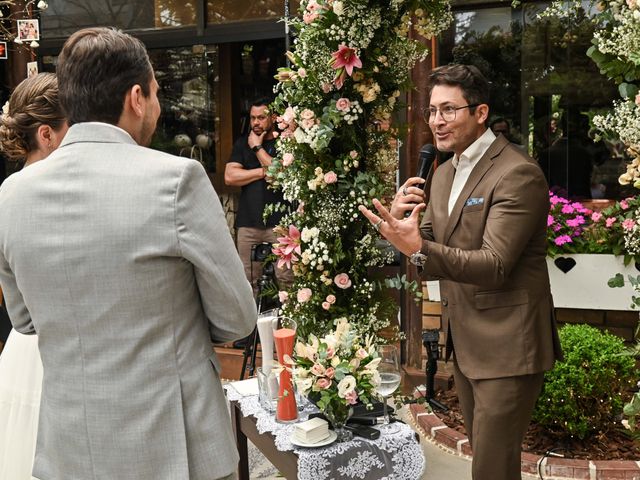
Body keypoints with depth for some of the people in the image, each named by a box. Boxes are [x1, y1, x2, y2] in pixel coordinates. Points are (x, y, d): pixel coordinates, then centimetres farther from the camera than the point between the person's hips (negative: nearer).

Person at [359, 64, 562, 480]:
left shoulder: (518, 173, -17)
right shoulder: (444, 173, 10)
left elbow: (494, 265, -25)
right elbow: (431, 242, 11)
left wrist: (419, 250, -39)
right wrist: (402, 220, -11)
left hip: (507, 344, -8)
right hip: (464, 340, 8)